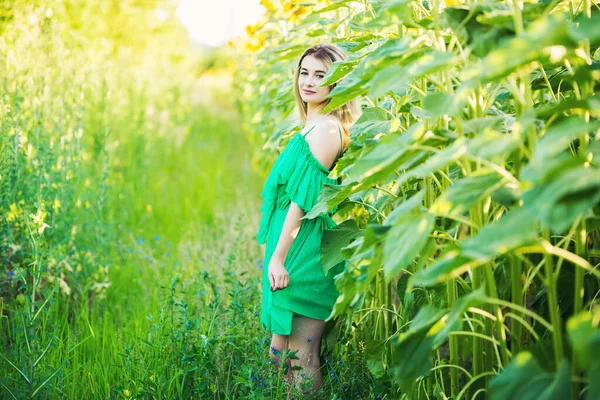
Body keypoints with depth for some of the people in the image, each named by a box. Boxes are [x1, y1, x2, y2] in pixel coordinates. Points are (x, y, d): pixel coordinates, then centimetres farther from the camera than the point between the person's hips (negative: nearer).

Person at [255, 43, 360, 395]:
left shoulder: (326, 129, -15)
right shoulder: (316, 126, 15)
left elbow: (303, 199, -19)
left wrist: (278, 256, -19)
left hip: (304, 251, -10)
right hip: (294, 249, 10)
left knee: (301, 359, -3)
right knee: (280, 351, 15)